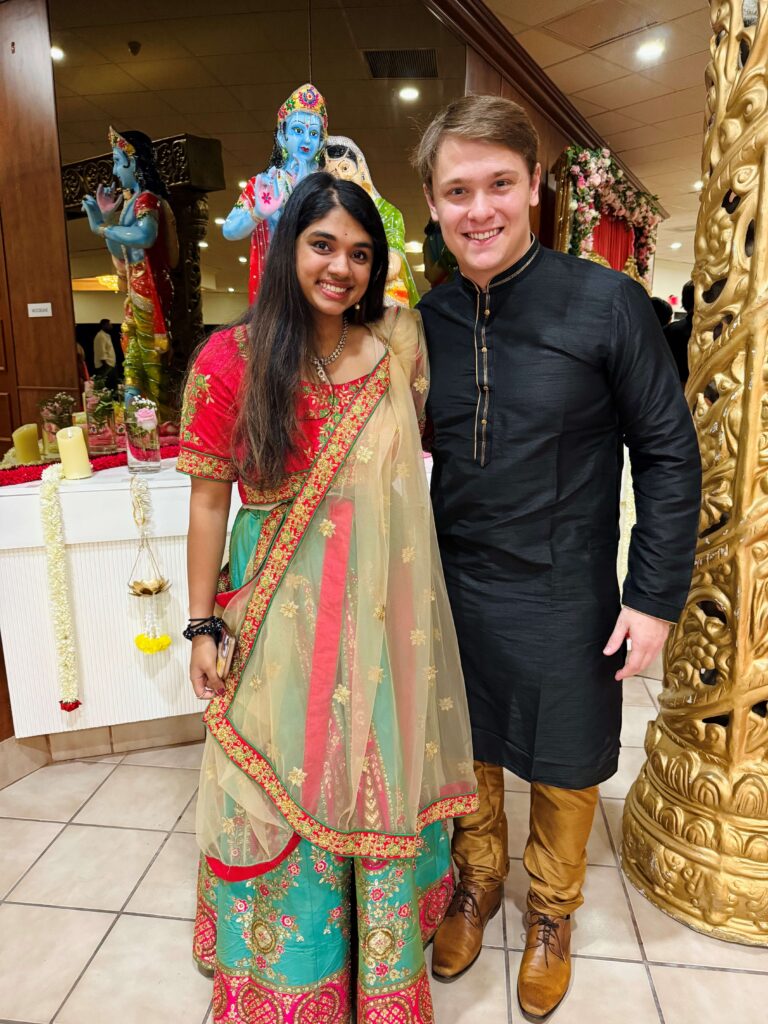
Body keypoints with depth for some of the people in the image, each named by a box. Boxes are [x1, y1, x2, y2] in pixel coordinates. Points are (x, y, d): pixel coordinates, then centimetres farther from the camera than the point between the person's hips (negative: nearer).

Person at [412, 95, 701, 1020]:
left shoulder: (606, 303, -12)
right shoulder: (426, 319, -2)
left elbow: (669, 454, -8)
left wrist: (656, 595, -10)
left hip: (563, 595, -3)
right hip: (452, 587, 3)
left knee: (562, 769, 17)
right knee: (465, 753, 21)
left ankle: (552, 909, 46)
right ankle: (477, 880, 50)